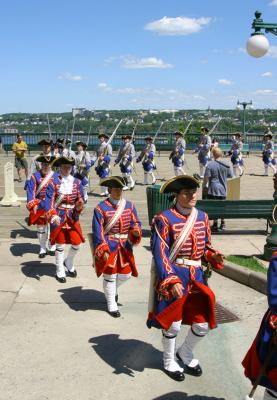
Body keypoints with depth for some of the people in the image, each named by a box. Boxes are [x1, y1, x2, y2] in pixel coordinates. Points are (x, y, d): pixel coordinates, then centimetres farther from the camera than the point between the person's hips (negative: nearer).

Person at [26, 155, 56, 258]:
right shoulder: (35, 176, -5)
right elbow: (31, 191, -8)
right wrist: (33, 205, -16)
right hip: (40, 206, -1)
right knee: (41, 228, 8)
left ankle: (52, 247, 25)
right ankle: (42, 249, 19)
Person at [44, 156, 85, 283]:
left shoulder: (77, 182, 2)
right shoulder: (53, 182, -9)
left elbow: (80, 199, 5)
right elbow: (49, 201, -15)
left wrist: (80, 205, -20)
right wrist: (53, 216, -30)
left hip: (73, 217, 3)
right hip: (58, 217, -3)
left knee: (77, 243, 4)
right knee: (60, 244, 5)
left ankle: (69, 263, 33)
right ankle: (60, 271, 21)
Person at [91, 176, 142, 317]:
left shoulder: (129, 206, 1)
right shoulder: (101, 208, -12)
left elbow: (135, 223, 3)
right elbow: (98, 232, -13)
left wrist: (135, 231, -21)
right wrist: (103, 251, -19)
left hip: (125, 246, 5)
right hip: (108, 246, -4)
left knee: (126, 274, 12)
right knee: (110, 275, 5)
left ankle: (113, 289, 44)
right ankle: (112, 305, 23)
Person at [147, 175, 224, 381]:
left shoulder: (202, 217, 5)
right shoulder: (165, 219, -13)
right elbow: (160, 254, -16)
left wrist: (213, 256, -7)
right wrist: (172, 281, -24)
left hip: (196, 276, 6)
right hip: (173, 276, -5)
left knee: (203, 323, 8)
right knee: (173, 324, 6)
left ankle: (186, 353, 37)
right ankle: (169, 361, 33)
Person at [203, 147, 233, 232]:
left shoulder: (210, 165, -12)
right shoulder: (226, 165, 1)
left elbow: (206, 178, -12)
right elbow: (230, 176, 9)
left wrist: (204, 186, 2)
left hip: (213, 189, -4)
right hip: (223, 189, 4)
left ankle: (215, 224, 2)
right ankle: (222, 224, 23)